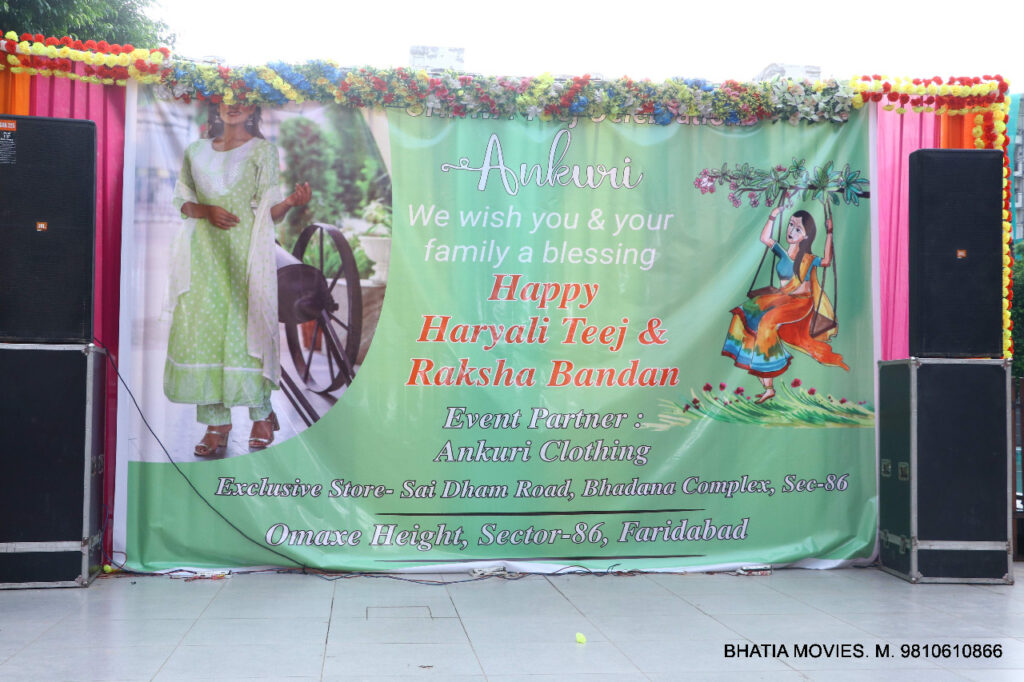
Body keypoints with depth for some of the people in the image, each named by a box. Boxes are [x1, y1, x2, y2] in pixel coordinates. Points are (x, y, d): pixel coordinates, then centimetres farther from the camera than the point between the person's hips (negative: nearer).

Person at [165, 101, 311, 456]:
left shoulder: (262, 151, 5)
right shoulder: (196, 151, 14)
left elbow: (267, 211, 0)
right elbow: (182, 199, 15)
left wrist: (292, 201, -21)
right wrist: (206, 210, -6)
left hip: (245, 250, -3)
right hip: (205, 252, 3)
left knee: (246, 325, -6)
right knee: (202, 326, -6)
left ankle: (262, 414, 10)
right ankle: (216, 421, 0)